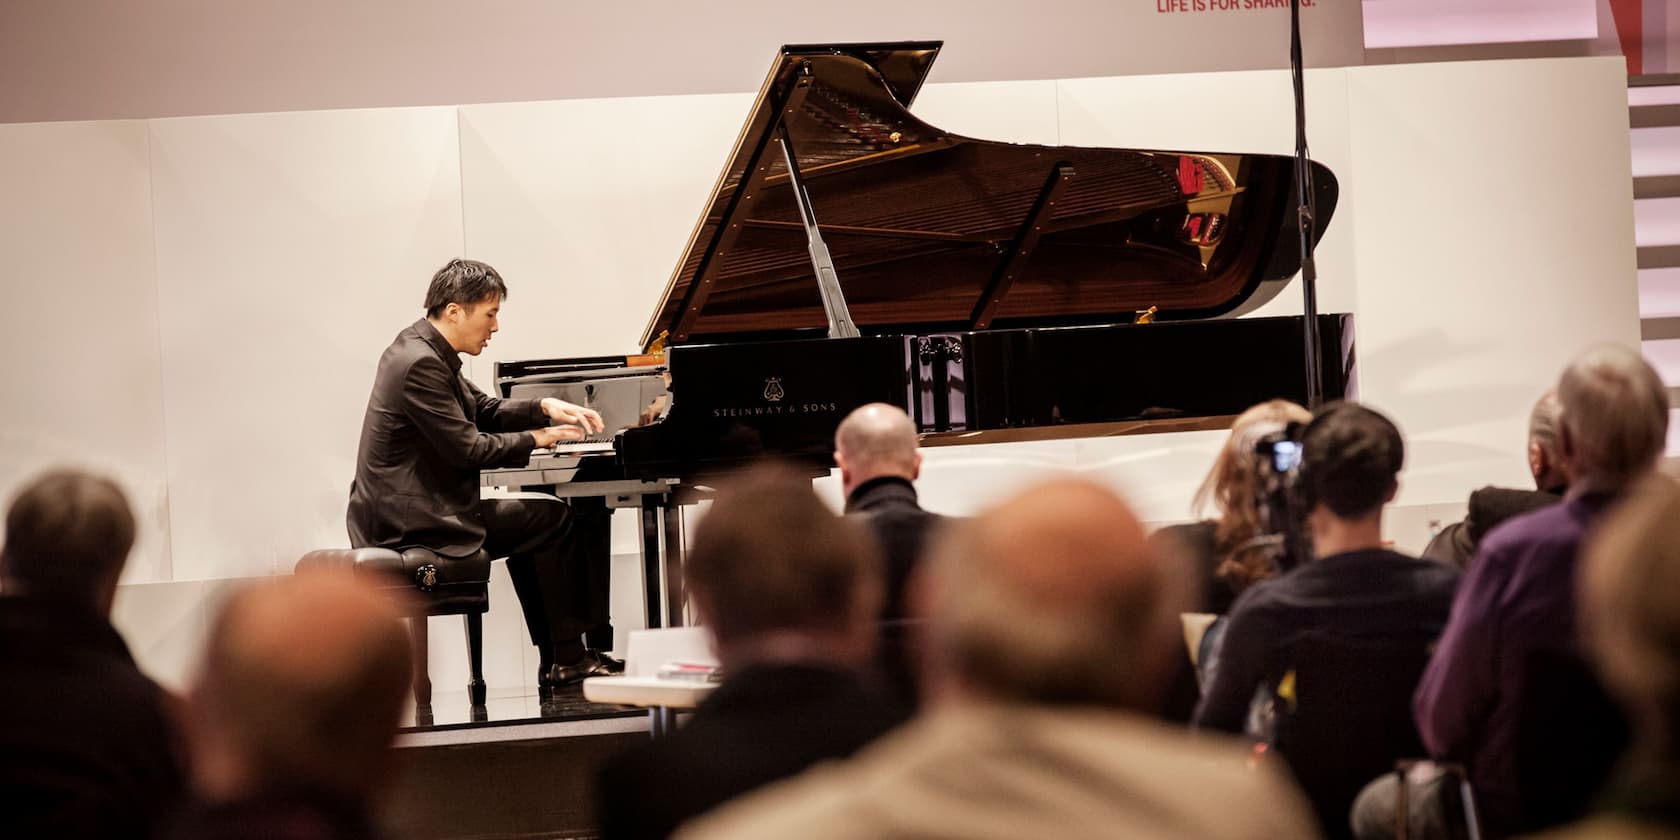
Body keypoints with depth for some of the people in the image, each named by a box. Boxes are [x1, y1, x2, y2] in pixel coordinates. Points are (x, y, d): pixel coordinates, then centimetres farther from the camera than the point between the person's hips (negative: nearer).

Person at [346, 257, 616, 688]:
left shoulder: (422, 349, 12)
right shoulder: (421, 365, -21)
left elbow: (483, 410, 19)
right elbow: (467, 447, -21)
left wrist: (545, 407, 4)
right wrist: (536, 438, -7)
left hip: (400, 509, 11)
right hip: (414, 521, -11)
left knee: (530, 530, 23)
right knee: (555, 520, -5)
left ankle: (553, 660, 22)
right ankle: (568, 658, 1)